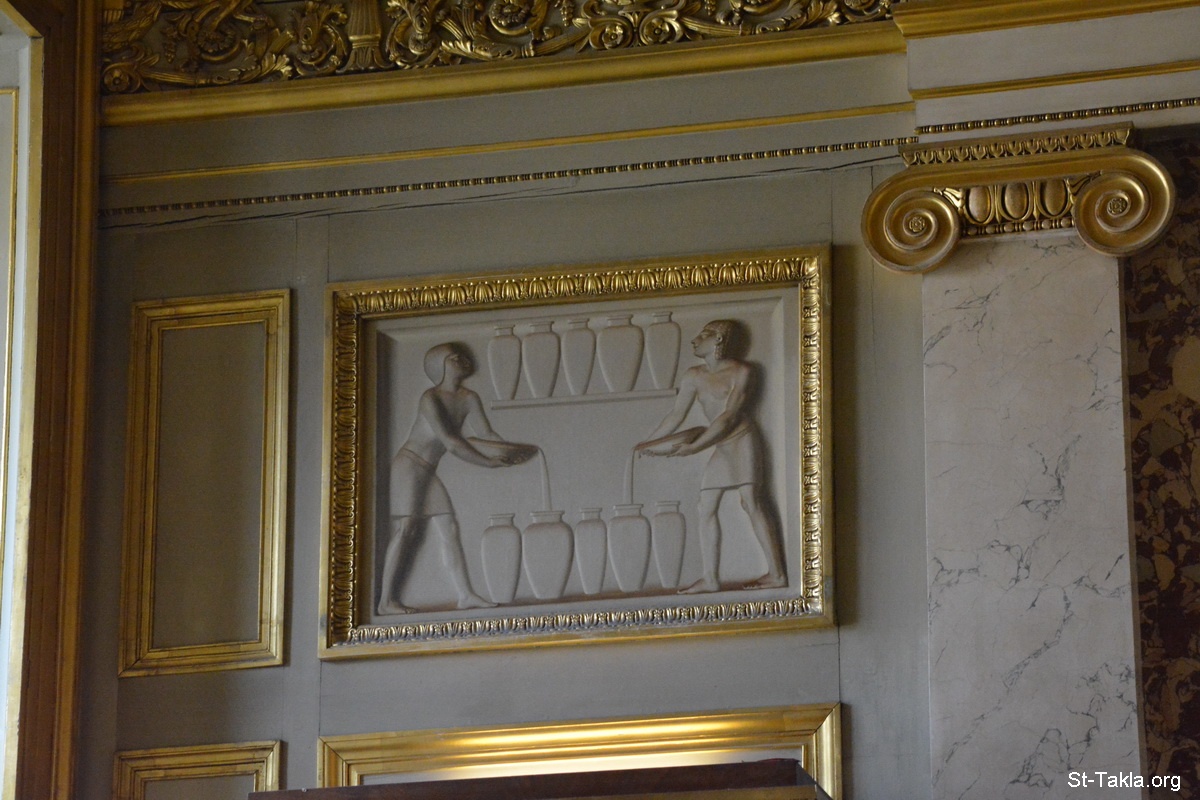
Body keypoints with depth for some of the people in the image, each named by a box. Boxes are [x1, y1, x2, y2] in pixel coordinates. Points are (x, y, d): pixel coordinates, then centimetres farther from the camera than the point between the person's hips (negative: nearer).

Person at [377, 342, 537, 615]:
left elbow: (488, 436, 2)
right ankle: (386, 600, -12)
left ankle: (466, 595, 1)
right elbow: (450, 442, -25)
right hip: (408, 465, -8)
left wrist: (513, 450, -16)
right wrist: (488, 462, -25)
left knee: (449, 529, 2)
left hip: (428, 472, 8)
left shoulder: (468, 400, 4)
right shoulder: (430, 399, -19)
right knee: (404, 529, -11)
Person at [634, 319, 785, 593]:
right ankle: (710, 578, 2)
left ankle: (776, 573, -15)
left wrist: (695, 446, -21)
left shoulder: (741, 372, -7)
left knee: (752, 502, -14)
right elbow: (676, 416, 13)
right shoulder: (694, 377, 10)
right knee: (706, 509, 2)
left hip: (741, 438, -7)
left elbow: (729, 415, -15)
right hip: (718, 446, 7)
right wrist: (649, 443, 9)